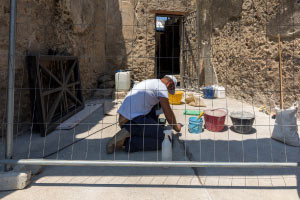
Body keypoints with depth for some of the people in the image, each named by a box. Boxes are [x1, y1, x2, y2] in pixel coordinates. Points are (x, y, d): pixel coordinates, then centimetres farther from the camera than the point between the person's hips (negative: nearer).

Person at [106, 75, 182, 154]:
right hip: (134, 121, -10)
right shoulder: (162, 86, -5)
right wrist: (176, 126, 14)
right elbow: (168, 113, -6)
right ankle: (126, 142, -13)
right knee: (164, 140, -10)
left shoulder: (149, 82, 22)